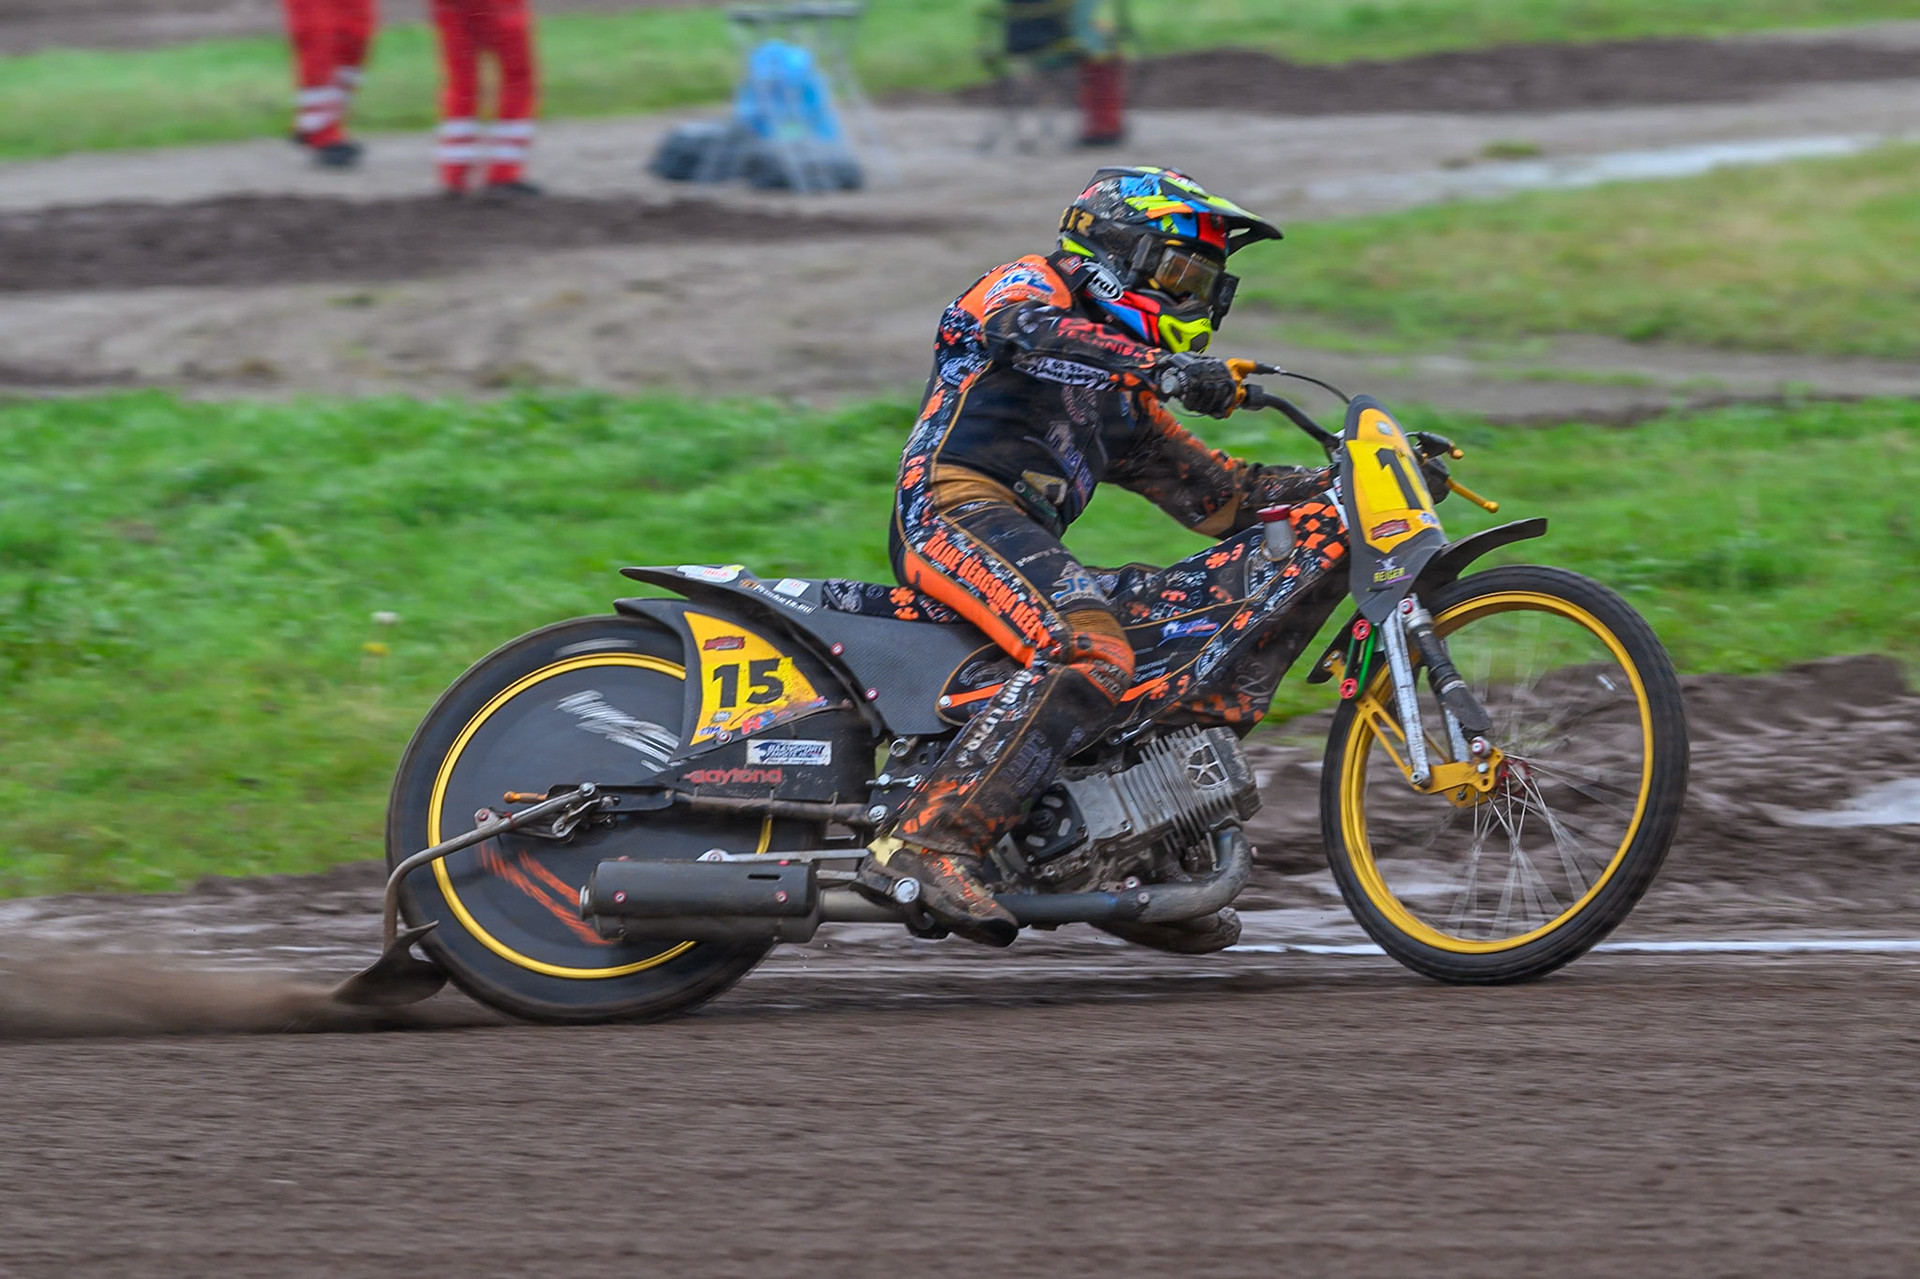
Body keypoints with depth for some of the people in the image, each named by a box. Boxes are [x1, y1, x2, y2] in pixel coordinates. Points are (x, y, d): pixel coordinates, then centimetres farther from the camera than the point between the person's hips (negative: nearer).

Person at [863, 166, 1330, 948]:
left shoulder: (1124, 399, 32)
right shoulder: (1028, 284, 8)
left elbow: (1213, 494, 28)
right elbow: (1025, 331, -17)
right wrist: (1160, 367, -31)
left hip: (1021, 544, 9)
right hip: (958, 509, -9)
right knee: (1088, 657, -32)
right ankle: (928, 845, -41)